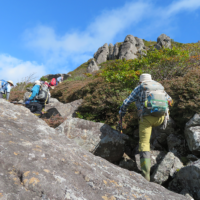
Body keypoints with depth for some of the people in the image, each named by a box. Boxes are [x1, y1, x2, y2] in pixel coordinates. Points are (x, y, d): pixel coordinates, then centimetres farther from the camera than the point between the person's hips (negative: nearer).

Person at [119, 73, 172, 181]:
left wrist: (121, 113, 30)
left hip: (147, 117, -4)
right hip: (161, 117, 4)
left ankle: (146, 175, -10)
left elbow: (126, 102, 15)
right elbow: (169, 100, 35)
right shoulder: (160, 86, 24)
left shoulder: (139, 88, 14)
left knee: (144, 144, -3)